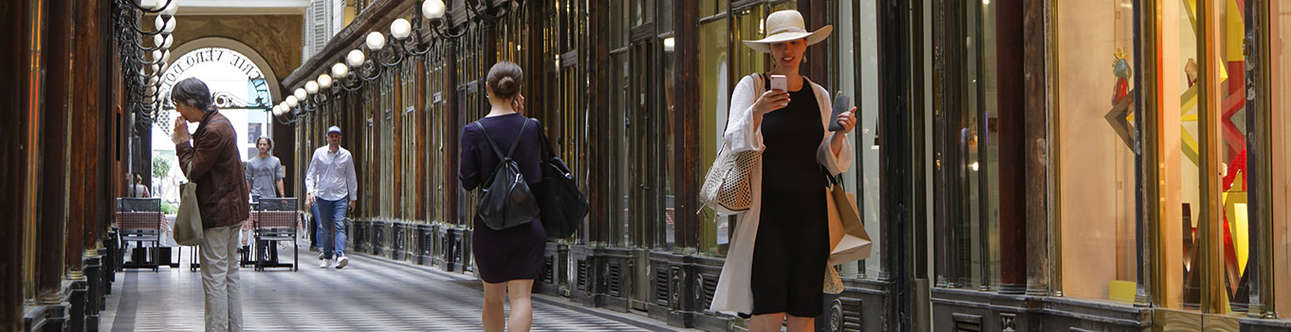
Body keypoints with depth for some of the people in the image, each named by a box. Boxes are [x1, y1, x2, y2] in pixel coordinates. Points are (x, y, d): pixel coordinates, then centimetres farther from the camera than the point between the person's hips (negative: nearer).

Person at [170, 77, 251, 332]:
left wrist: (183, 140, -8)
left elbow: (192, 171, -16)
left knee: (214, 278, -7)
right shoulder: (220, 123, 14)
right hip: (231, 209, 11)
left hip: (217, 213, -11)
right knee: (229, 276, 14)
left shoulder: (214, 130, -19)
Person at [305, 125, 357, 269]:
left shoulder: (346, 155, 4)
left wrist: (353, 198, 13)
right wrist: (310, 192, -10)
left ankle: (340, 255, -25)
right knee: (325, 228, 5)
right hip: (323, 196, 1)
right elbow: (311, 174, 4)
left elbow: (351, 178, 12)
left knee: (339, 226, -14)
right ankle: (327, 256, 17)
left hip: (340, 197, -1)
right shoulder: (319, 153, 2)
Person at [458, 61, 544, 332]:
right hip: (528, 223, 0)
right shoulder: (531, 127, -3)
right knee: (521, 296, -2)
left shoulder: (474, 132, -9)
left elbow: (468, 182, -7)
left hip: (491, 225, 0)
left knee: (492, 297, 15)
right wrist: (519, 116, 9)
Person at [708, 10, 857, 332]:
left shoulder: (818, 96, 15)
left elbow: (827, 161, 14)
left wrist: (840, 133, -6)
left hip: (810, 211, 4)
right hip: (767, 209, -4)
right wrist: (757, 111, -26)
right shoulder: (752, 86, 3)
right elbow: (733, 144, -9)